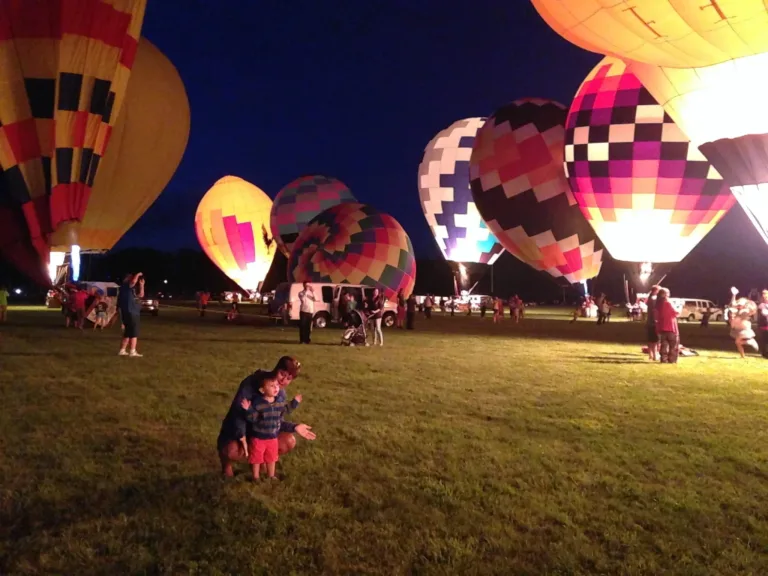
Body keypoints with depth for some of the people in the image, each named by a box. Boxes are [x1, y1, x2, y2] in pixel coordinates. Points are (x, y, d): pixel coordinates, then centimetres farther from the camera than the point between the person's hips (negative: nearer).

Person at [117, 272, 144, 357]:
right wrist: (138, 275, -10)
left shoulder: (131, 290, 20)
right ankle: (133, 352, -13)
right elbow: (134, 281, -27)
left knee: (128, 333, 14)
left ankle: (122, 350, 18)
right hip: (130, 313, -10)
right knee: (134, 333, -10)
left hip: (132, 313, 10)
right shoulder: (125, 286, -7)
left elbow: (141, 295, 24)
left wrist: (141, 284, 16)